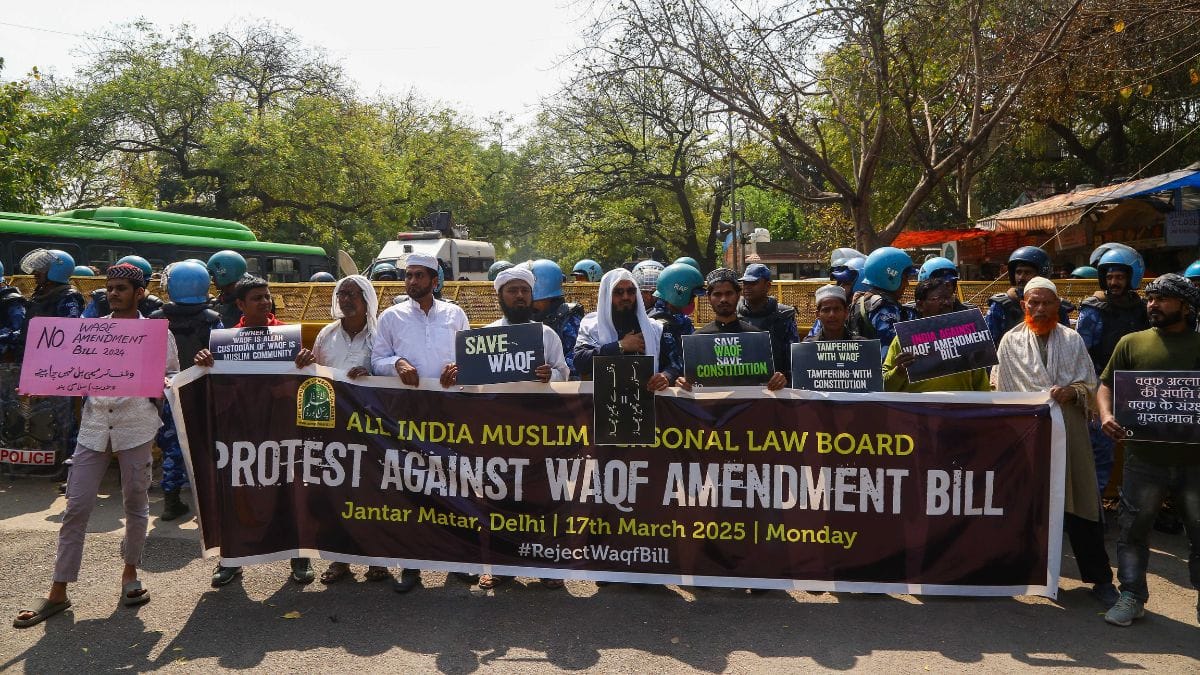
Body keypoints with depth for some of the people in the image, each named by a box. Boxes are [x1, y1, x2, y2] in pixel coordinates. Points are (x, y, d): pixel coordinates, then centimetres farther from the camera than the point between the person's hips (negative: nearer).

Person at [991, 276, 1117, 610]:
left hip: (1069, 429, 0)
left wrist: (1072, 391, -14)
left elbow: (1090, 384, 6)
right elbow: (1002, 389, 7)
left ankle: (1100, 578, 9)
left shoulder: (1073, 340, 9)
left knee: (1080, 503, 0)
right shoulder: (1011, 341, 6)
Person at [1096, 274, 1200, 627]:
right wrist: (1106, 415, -12)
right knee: (1133, 529, 6)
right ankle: (1132, 596, 17)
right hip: (1144, 457, 0)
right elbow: (1106, 384, 7)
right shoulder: (1132, 343, 7)